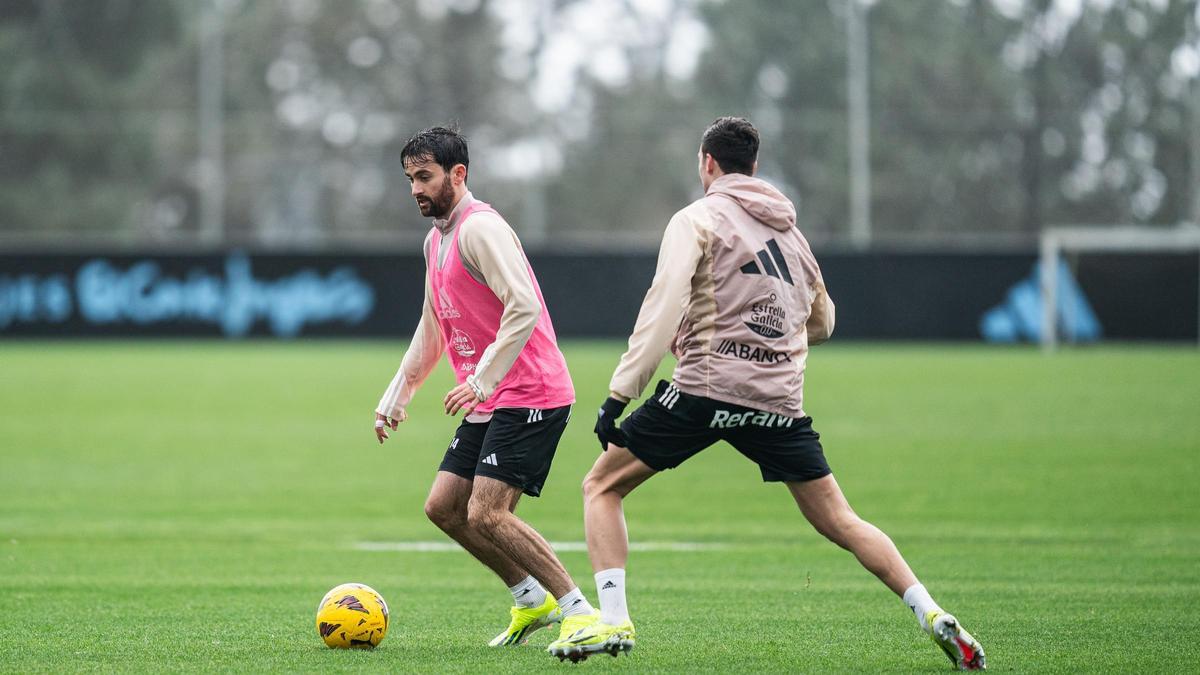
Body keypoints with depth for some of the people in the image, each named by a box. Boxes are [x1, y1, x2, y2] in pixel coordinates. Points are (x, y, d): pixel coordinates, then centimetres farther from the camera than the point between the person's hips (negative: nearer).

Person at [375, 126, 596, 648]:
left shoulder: (480, 228, -14)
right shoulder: (435, 240, 17)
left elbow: (524, 309, -25)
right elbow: (432, 329, 29)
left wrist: (481, 380, -27)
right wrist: (396, 397, 27)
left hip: (528, 397, -10)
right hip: (488, 403, 10)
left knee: (486, 514, -17)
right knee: (443, 507, 9)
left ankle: (579, 612, -10)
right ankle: (533, 600, 19)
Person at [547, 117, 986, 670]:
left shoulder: (698, 219, 1)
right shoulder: (790, 230, 19)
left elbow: (663, 308, -11)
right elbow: (822, 323, 29)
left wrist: (619, 393, -12)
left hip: (705, 389, -5)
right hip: (780, 400, 5)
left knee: (601, 486, 8)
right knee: (839, 521, 10)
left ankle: (612, 621, -7)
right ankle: (934, 617, -5)